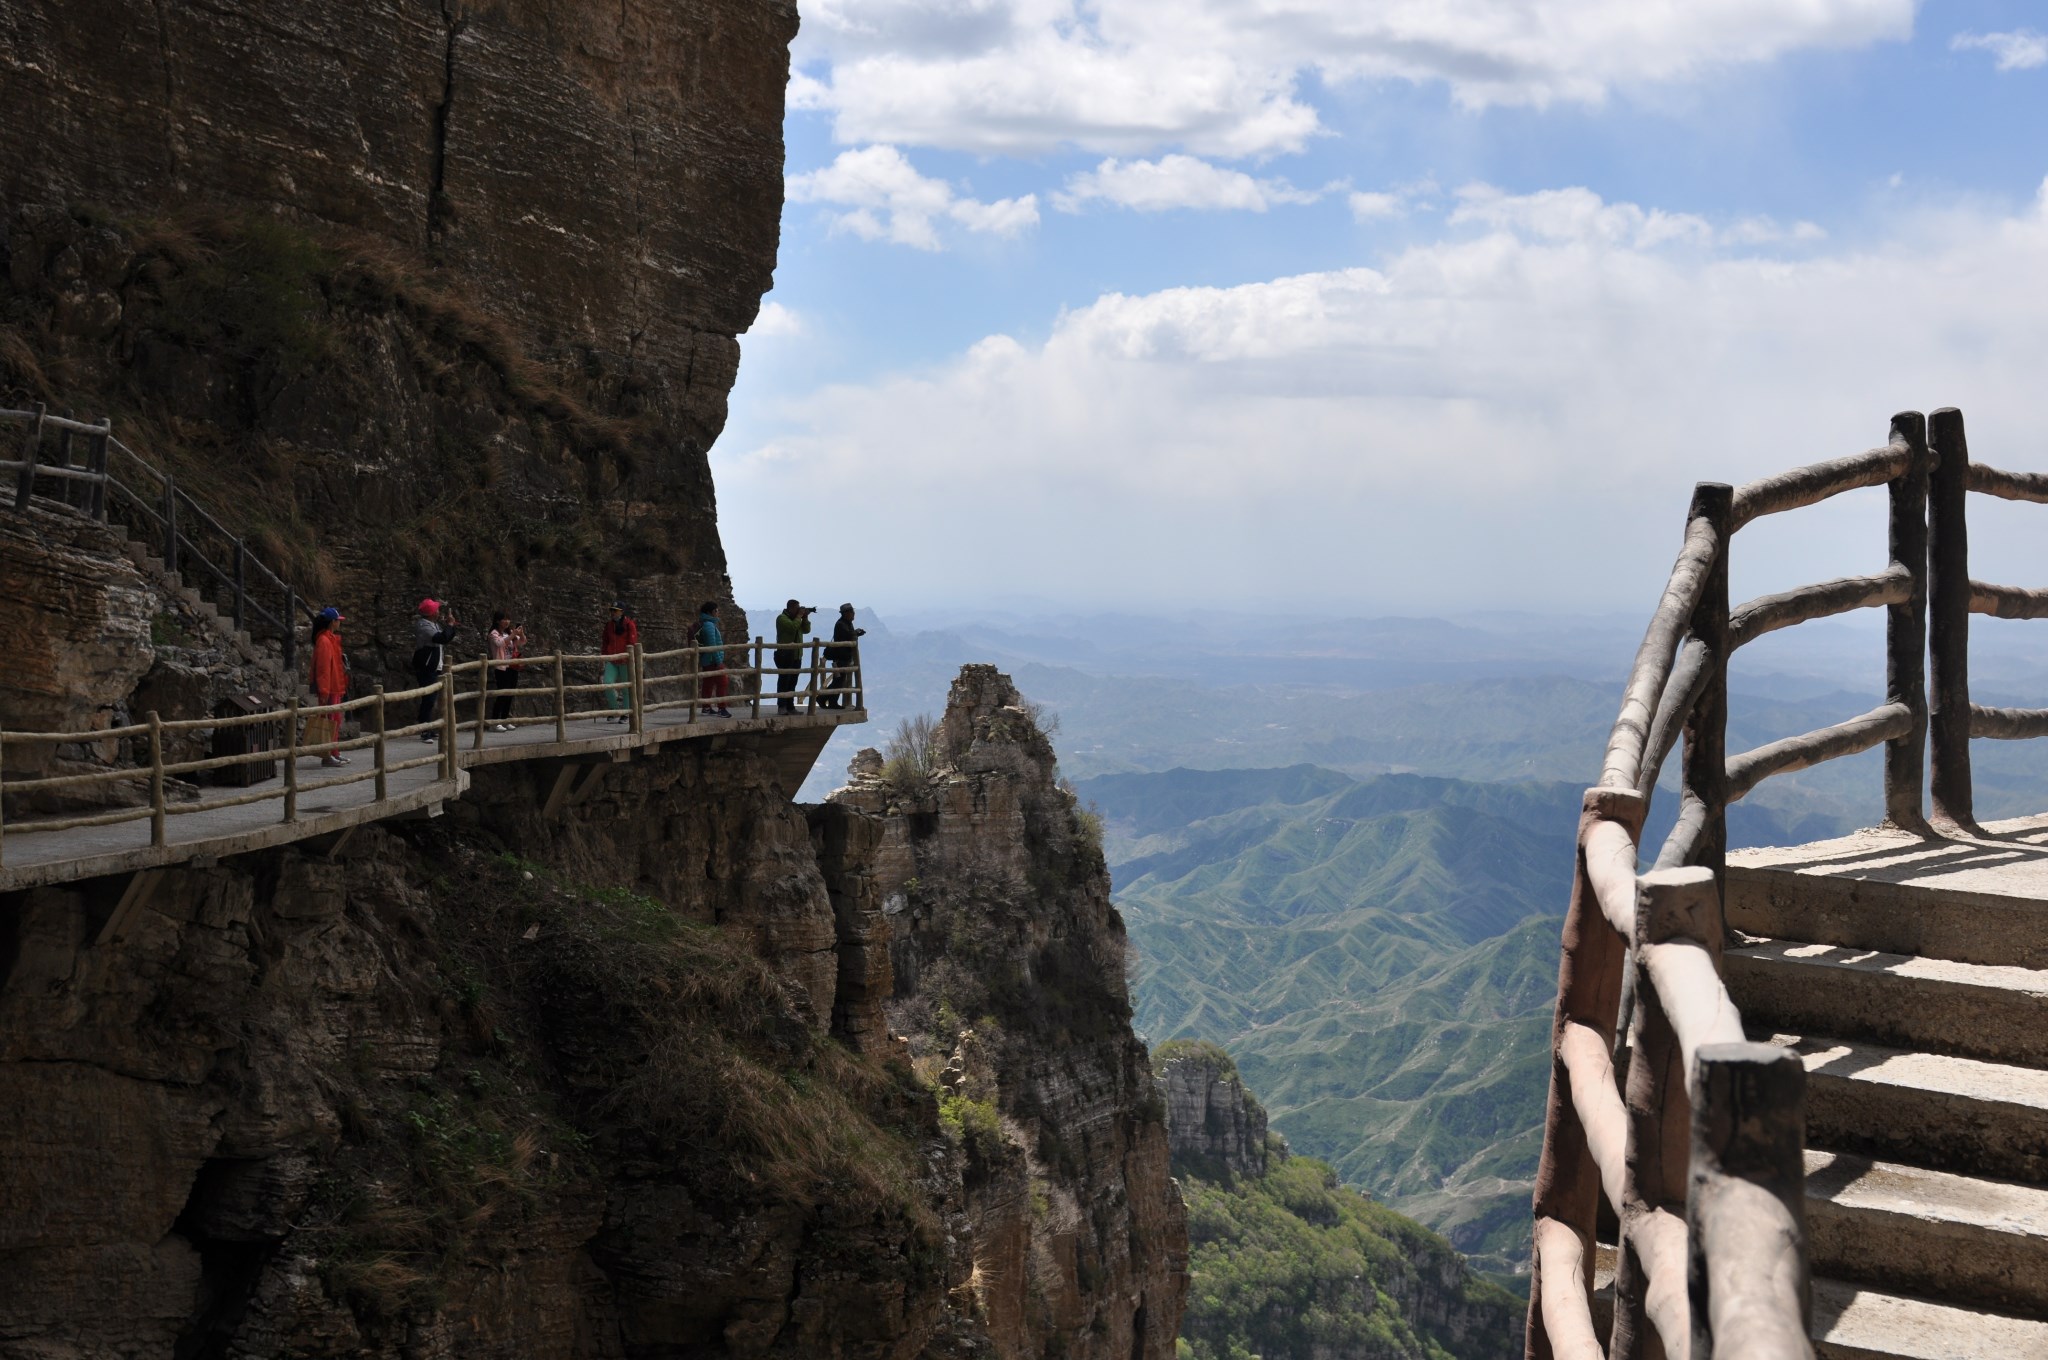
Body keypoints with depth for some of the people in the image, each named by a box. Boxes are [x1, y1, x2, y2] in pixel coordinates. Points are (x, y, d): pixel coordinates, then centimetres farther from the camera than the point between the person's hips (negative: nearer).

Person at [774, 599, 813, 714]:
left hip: (796, 656, 9)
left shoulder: (796, 618, 19)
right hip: (785, 655, -8)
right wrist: (799, 616, -12)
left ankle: (790, 707, 12)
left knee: (792, 683, 9)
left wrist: (805, 617, 4)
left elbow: (806, 630, 15)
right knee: (784, 681, -8)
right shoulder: (782, 618, -8)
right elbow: (793, 627, -23)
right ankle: (781, 706, -9)